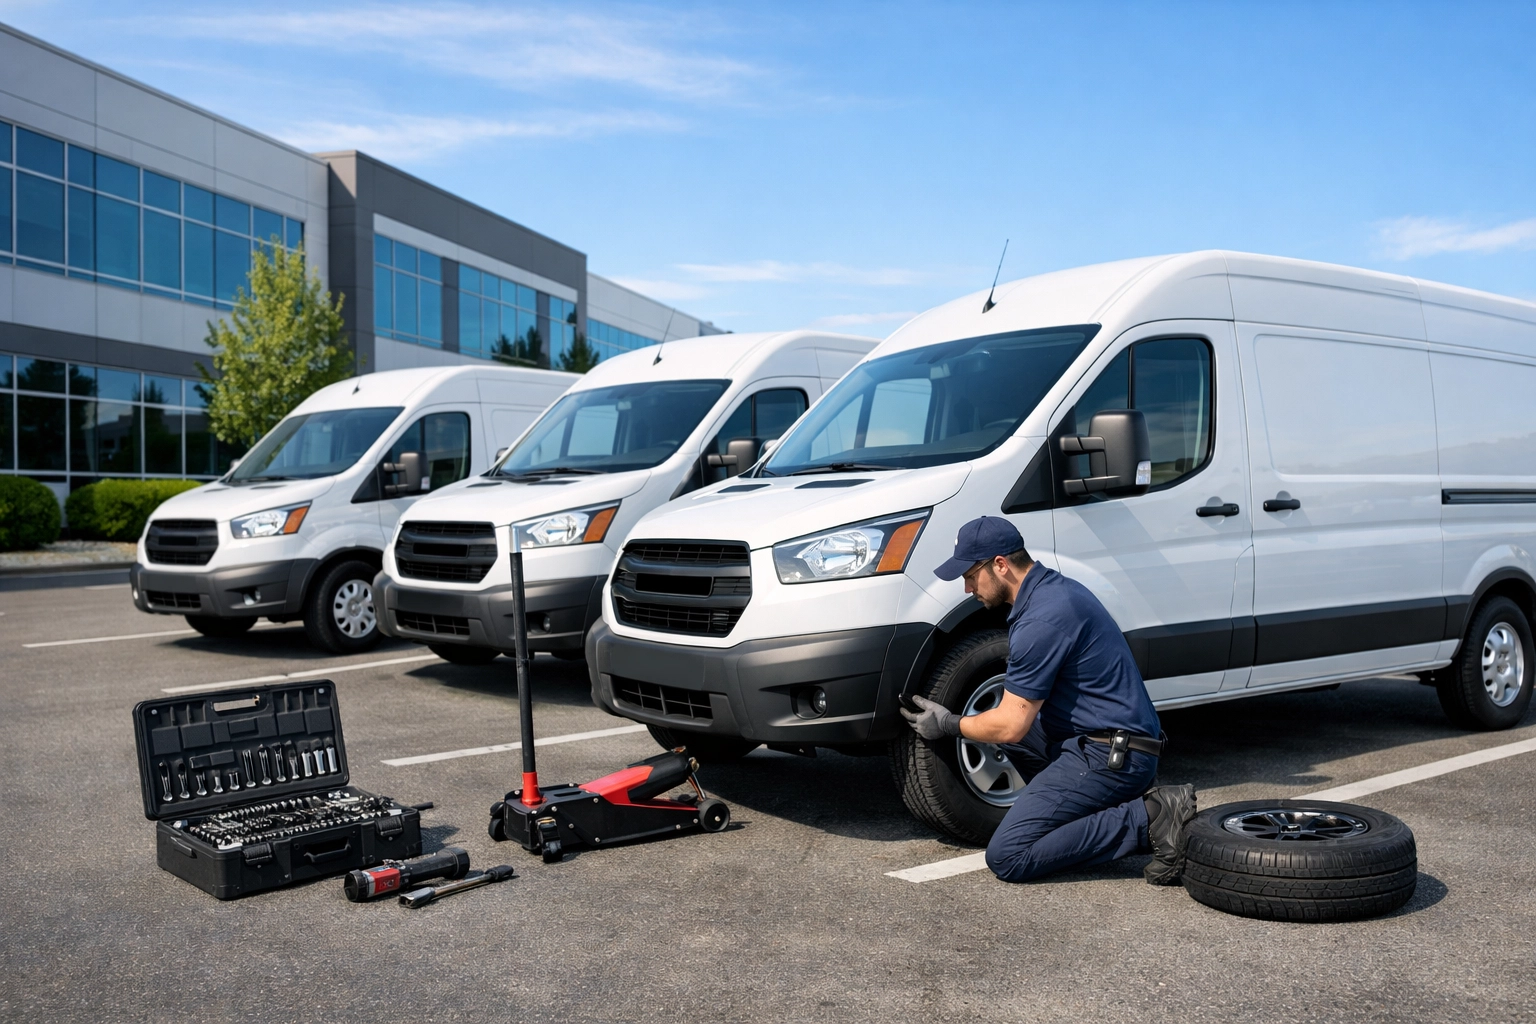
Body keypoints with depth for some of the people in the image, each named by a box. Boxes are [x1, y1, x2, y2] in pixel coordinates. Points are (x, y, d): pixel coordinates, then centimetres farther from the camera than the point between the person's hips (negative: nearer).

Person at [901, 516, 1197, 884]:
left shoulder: (1041, 618, -19)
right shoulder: (1057, 588, 12)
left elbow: (1011, 727, -14)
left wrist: (950, 725, 3)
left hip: (1111, 756, -10)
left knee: (1007, 857, -13)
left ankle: (1146, 819, -11)